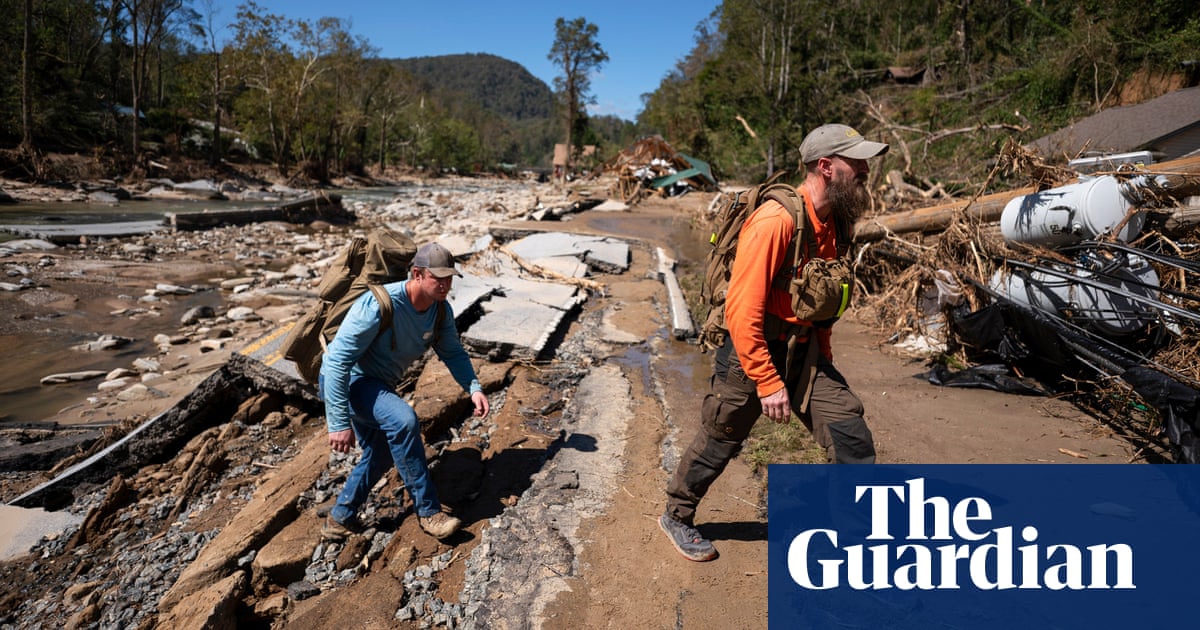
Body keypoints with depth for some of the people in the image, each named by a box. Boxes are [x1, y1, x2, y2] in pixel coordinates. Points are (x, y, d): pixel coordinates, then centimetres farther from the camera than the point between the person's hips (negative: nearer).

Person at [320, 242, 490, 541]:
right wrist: (339, 423, -33)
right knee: (403, 420, -31)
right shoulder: (379, 306, -33)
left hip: (378, 384, 9)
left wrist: (474, 388, -15)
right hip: (345, 381, -9)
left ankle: (340, 520, 38)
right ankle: (428, 511, -19)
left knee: (380, 456, 16)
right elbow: (337, 362, -32)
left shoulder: (440, 310, -10)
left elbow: (452, 351, 2)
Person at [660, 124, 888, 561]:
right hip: (753, 349, -7)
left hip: (804, 351, 7)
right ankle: (676, 517, 34)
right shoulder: (776, 221, -23)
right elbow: (742, 312, -25)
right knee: (719, 442, 10)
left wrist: (823, 362, 16)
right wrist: (768, 382, -23)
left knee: (852, 436, 2)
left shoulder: (834, 221, 5)